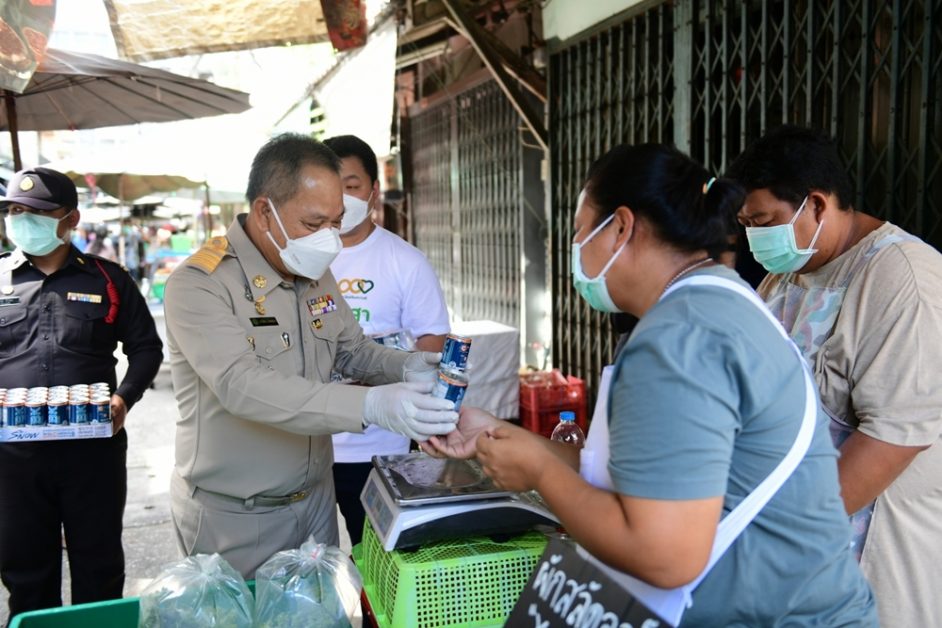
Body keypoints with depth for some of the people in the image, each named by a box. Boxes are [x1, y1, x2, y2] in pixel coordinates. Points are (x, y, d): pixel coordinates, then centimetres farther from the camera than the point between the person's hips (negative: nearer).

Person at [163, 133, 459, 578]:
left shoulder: (316, 276, 3)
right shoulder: (198, 284, -20)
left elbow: (354, 352, 12)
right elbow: (243, 386, -32)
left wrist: (407, 368, -11)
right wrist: (372, 406, -41)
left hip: (315, 499, 6)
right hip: (232, 519, -6)